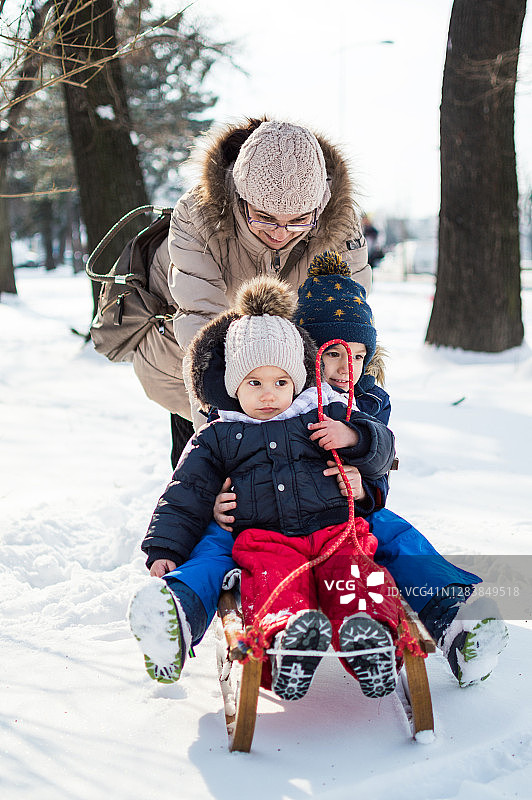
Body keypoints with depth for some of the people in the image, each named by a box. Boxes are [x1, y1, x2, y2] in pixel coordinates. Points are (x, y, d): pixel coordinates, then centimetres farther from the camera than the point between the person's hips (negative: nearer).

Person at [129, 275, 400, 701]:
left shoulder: (324, 416, 23)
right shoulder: (216, 438, 22)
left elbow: (383, 450, 22)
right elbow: (185, 498, 20)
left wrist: (352, 437, -1)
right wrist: (164, 550, 7)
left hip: (335, 527, 1)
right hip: (263, 536, -1)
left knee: (355, 573, -34)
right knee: (273, 583, -37)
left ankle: (369, 628, -58)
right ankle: (287, 639, -64)